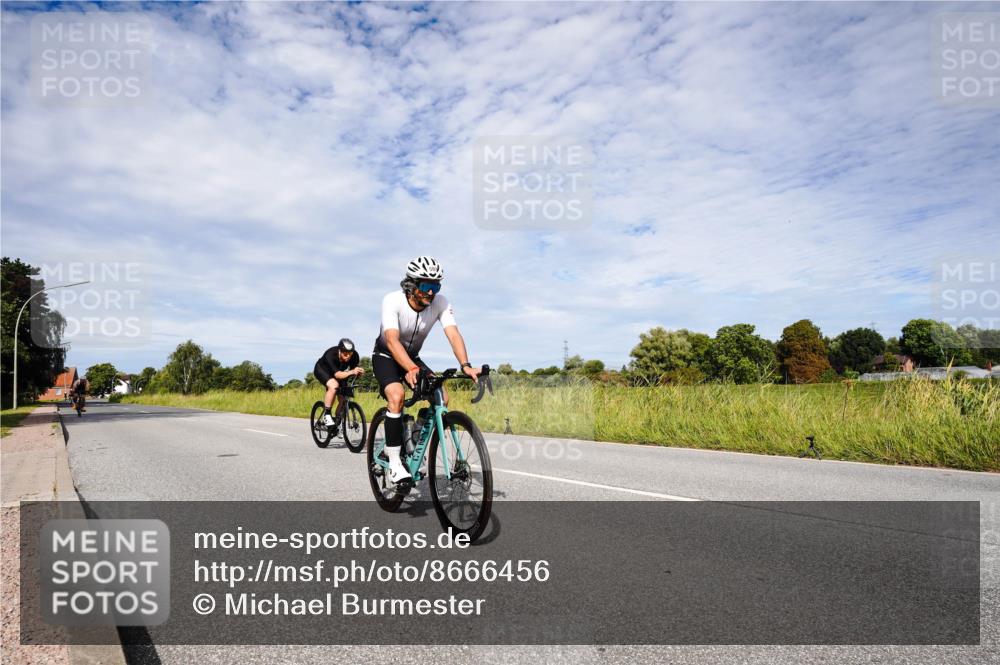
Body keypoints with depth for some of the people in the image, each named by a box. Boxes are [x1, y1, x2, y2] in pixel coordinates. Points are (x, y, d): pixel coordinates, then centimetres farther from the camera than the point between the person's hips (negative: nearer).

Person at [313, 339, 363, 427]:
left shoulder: (354, 356, -26)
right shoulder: (331, 355, -39)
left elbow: (354, 369, -20)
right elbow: (337, 375, -46)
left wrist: (359, 372, -44)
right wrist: (351, 372, -62)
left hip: (339, 371, 5)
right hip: (321, 370, -5)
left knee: (343, 398, -9)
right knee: (334, 385, -34)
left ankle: (337, 420, 11)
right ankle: (326, 415, -22)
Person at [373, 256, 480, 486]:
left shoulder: (440, 303, -21)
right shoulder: (392, 301, -30)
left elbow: (453, 334, -32)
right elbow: (392, 340, -43)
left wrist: (466, 366, -49)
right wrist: (411, 369, -59)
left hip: (412, 357, 4)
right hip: (385, 356, -4)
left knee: (442, 398, -15)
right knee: (396, 395, -31)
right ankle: (394, 462, -21)